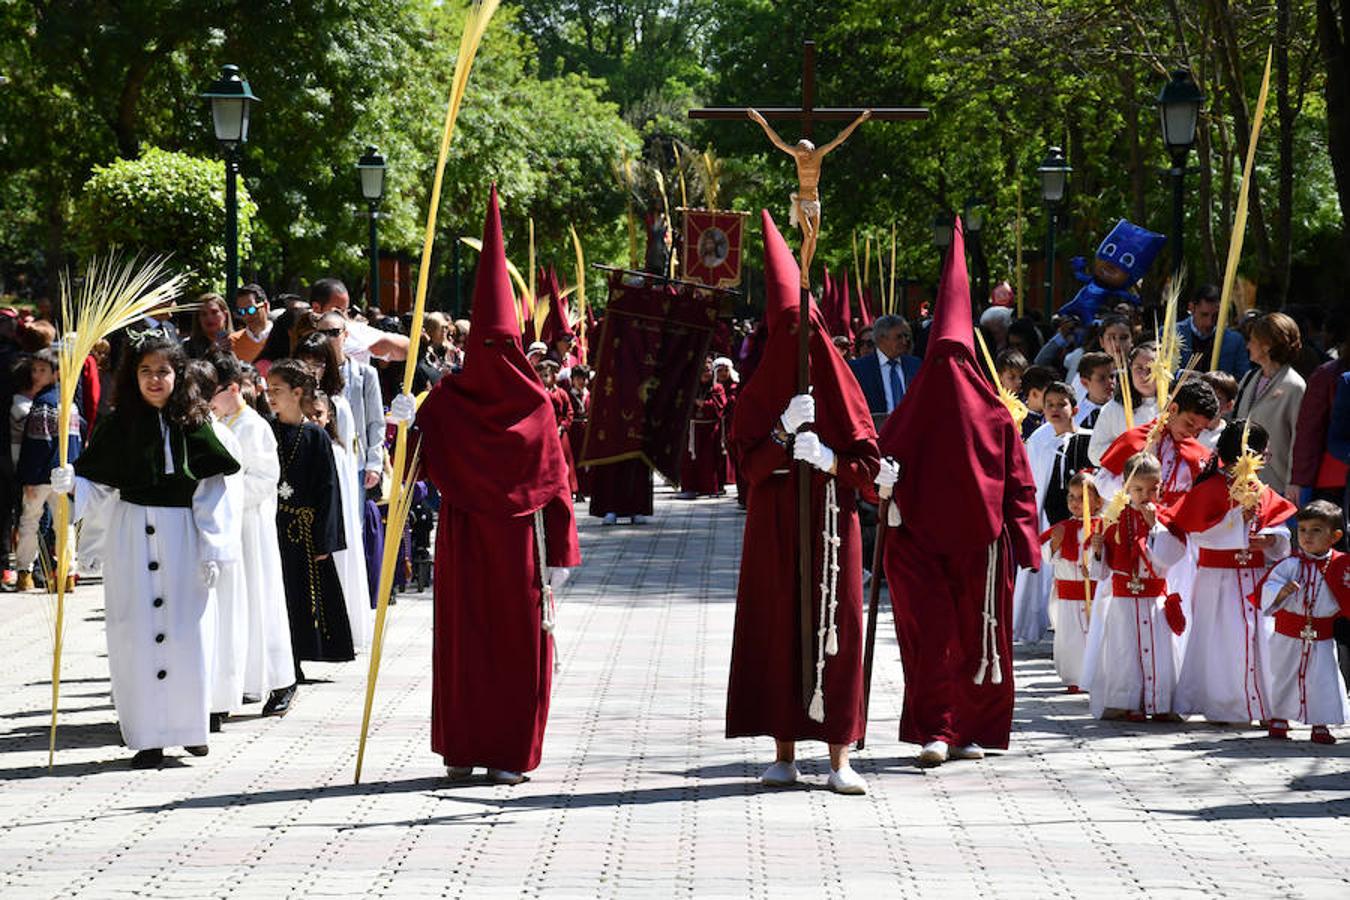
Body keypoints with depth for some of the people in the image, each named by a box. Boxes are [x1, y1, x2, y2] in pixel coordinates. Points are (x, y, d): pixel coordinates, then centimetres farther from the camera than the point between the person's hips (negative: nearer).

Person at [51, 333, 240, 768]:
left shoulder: (193, 423, 2)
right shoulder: (118, 425, 2)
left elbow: (212, 490, 1)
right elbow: (97, 487, 4)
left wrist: (210, 551, -5)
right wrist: (71, 485, -18)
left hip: (183, 537, 0)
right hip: (131, 538, 0)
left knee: (188, 634, -2)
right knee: (137, 635, -1)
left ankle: (189, 725, 15)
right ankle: (148, 737, 4)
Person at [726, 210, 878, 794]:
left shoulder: (839, 387, 4)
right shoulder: (760, 392, 6)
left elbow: (868, 463, 1)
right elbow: (747, 463, -1)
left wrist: (830, 460, -17)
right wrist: (784, 430, -15)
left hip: (830, 526, -1)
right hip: (775, 527, 1)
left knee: (834, 630, -4)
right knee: (777, 630, -1)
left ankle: (838, 757, -2)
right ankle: (784, 754, 6)